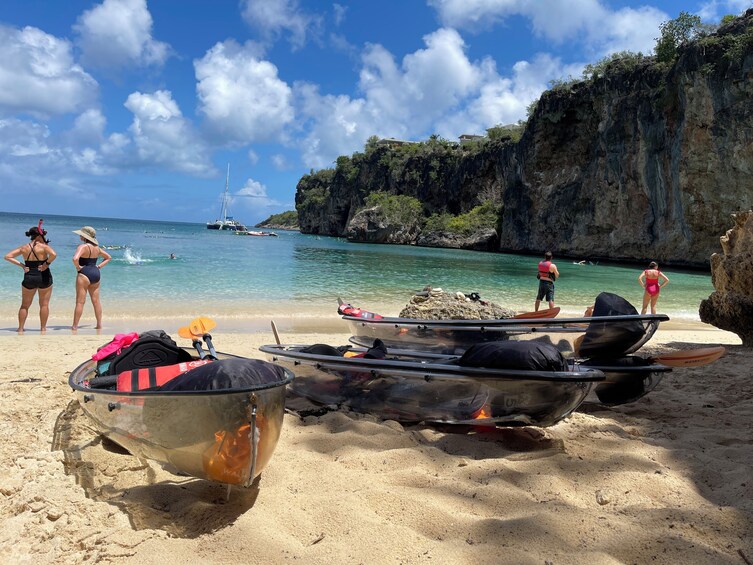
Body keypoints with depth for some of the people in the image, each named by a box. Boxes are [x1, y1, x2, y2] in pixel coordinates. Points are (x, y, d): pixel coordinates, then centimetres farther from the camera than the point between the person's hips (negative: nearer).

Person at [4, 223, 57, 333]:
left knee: (25, 305, 14)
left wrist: (22, 265, 0)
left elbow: (7, 256, 3)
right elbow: (53, 254, -28)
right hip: (44, 277, -3)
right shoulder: (43, 246, -9)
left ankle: (20, 328, 14)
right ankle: (43, 327, 9)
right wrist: (47, 264, -14)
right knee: (44, 304, 8)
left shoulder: (23, 248, 4)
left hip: (29, 278, 3)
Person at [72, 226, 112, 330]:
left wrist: (78, 267, -13)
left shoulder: (83, 247, -13)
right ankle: (99, 324, 14)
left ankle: (75, 326, 1)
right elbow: (108, 257, 23)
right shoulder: (97, 248, 10)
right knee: (96, 301, 11)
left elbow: (75, 258, -30)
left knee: (80, 301, -3)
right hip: (96, 274, 7)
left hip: (84, 274, -7)